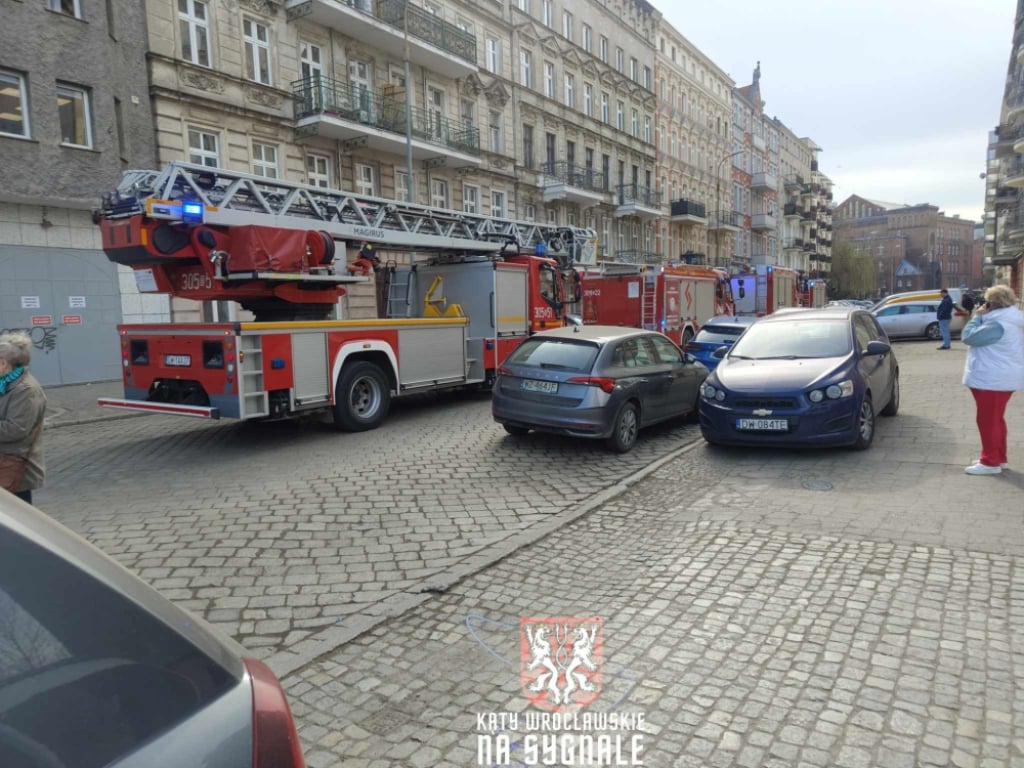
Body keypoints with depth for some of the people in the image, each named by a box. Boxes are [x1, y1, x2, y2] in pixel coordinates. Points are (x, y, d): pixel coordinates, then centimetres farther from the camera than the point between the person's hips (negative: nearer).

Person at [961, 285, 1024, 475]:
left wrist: (978, 316, -10)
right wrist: (983, 317, 8)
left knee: (987, 420, -4)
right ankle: (999, 458, 26)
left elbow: (968, 337, -19)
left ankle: (990, 462, 1)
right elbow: (982, 337, 19)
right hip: (1002, 378, 11)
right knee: (995, 419, 18)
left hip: (991, 379, -11)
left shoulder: (998, 325, -23)